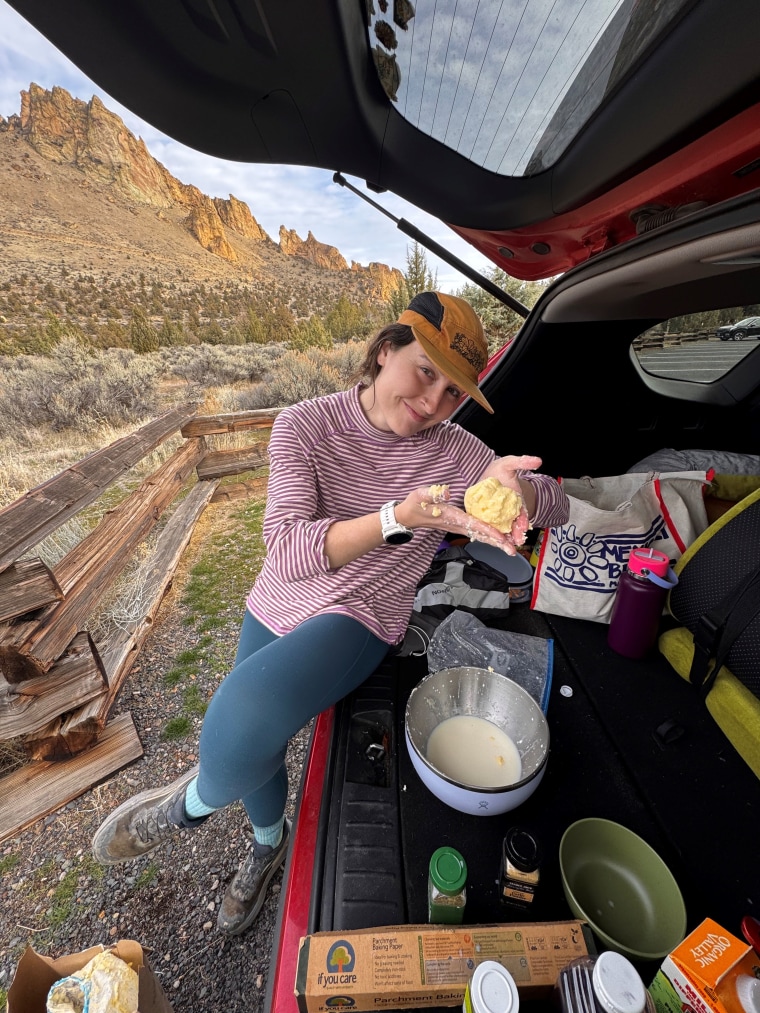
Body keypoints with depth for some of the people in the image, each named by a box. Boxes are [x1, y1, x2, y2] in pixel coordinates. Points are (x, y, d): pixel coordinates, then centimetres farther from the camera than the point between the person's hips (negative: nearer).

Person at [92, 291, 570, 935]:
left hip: (359, 618, -2)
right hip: (275, 608, 3)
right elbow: (287, 550, -23)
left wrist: (508, 488, -33)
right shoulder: (305, 427, -13)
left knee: (241, 730, -28)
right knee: (253, 748, 19)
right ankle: (268, 844, 59)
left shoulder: (454, 451, -10)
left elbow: (556, 504, -8)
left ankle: (190, 802, 14)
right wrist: (399, 517, -37)